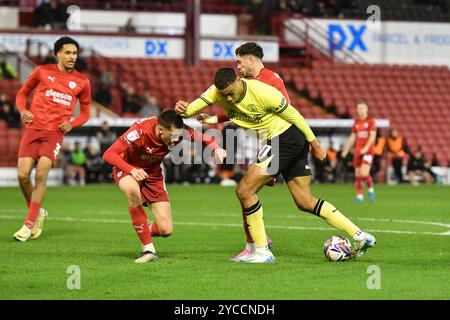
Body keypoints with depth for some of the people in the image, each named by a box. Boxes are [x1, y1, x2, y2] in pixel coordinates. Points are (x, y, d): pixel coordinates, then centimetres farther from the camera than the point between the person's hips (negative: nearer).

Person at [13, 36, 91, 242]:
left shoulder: (82, 82, 8)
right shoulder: (42, 71, 6)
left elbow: (85, 112, 18)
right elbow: (22, 93, 18)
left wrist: (71, 124, -2)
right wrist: (22, 110, -2)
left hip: (55, 132, -1)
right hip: (33, 128, 1)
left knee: (41, 174, -16)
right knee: (22, 174, -9)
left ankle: (30, 223, -7)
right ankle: (37, 212, 17)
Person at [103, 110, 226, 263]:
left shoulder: (179, 130, -23)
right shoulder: (140, 131, -35)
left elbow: (204, 139, -7)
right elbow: (109, 154, -35)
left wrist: (216, 148, -30)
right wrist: (131, 170, -49)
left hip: (153, 173, 4)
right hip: (127, 167, -4)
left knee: (165, 230, -8)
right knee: (132, 191, -42)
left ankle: (147, 230, 32)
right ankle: (148, 249, -28)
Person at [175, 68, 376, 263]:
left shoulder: (263, 93, -22)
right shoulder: (218, 91, -5)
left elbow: (293, 115, -11)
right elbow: (194, 107, -11)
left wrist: (314, 143, -3)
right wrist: (184, 109, -35)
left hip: (286, 138, -8)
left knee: (244, 190, -12)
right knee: (305, 202, 9)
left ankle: (262, 251, -6)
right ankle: (359, 236, 12)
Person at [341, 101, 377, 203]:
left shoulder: (371, 121, -5)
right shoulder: (356, 122, 11)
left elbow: (373, 136, -13)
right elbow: (353, 137, 18)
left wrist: (366, 148, -24)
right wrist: (346, 150, 14)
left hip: (368, 150, -5)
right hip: (358, 151, 5)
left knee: (364, 173, -18)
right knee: (357, 174, 2)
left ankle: (370, 190, 7)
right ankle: (359, 196, 8)